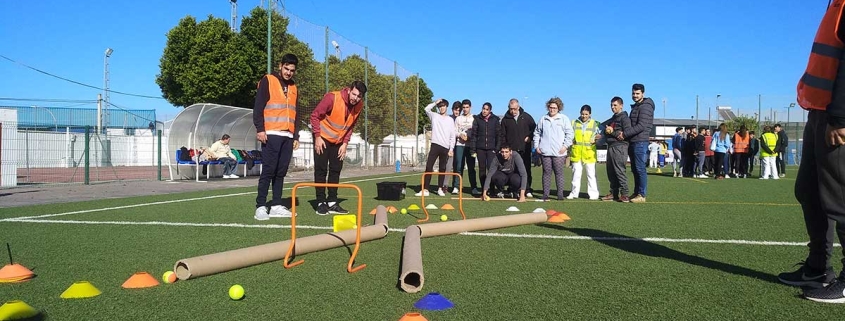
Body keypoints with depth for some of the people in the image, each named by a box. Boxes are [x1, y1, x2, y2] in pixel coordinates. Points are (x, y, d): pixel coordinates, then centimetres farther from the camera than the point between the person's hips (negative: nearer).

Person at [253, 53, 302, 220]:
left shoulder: (293, 87, 19)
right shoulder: (267, 81, 1)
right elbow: (258, 107, -6)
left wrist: (296, 136, 15)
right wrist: (260, 129, -14)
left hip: (288, 137, 6)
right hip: (271, 135, -6)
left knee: (281, 172, 6)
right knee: (269, 171, -8)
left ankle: (276, 205, 11)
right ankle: (260, 206, -5)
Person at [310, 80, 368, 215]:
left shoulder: (359, 106, -8)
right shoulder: (332, 97, -25)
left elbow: (351, 125, 5)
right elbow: (315, 115, -18)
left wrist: (345, 143, -2)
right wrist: (317, 137, -19)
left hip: (339, 141, 5)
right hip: (323, 138, -5)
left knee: (335, 171, 6)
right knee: (321, 170, -5)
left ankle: (332, 202, 13)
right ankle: (321, 203, 1)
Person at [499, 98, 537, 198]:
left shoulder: (526, 117, 5)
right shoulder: (505, 119, 5)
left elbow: (534, 128, 15)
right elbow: (502, 135, 7)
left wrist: (530, 137, -1)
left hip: (525, 149, 0)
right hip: (511, 149, 0)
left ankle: (528, 190, 8)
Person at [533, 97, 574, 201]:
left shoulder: (564, 119, 5)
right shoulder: (543, 119, 11)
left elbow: (570, 133, 3)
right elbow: (537, 133, 17)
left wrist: (565, 146, -5)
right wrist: (537, 146, 8)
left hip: (559, 152, -2)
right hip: (545, 151, 2)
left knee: (559, 173, 0)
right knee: (546, 172, 4)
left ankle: (560, 194, 5)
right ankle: (545, 194, 8)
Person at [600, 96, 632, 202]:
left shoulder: (624, 118, -4)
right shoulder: (612, 119, 22)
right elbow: (603, 125, 28)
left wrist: (613, 132, -12)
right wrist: (606, 131, 5)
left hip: (619, 147, -9)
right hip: (611, 146, 9)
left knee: (619, 171, -12)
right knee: (611, 172, 8)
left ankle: (624, 194, -11)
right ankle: (613, 193, 13)